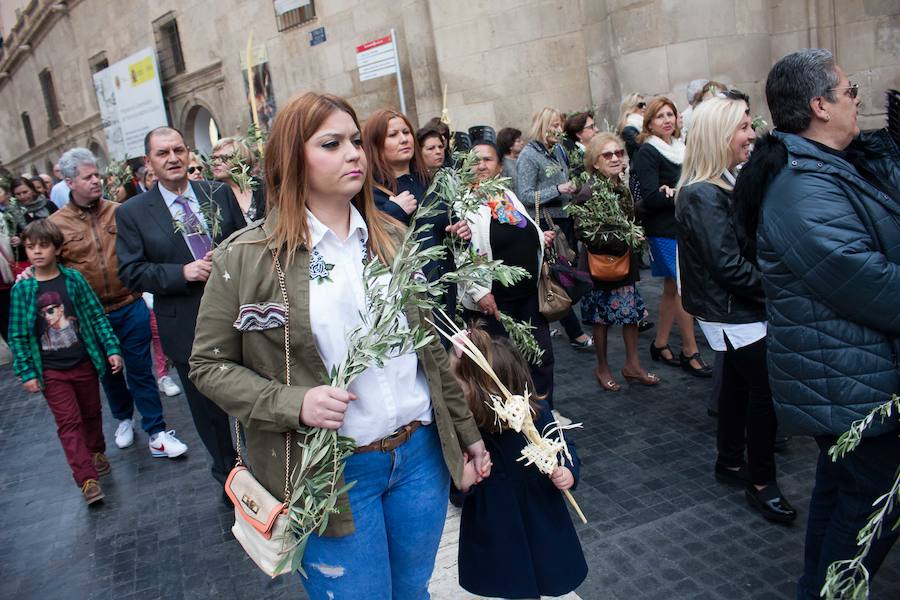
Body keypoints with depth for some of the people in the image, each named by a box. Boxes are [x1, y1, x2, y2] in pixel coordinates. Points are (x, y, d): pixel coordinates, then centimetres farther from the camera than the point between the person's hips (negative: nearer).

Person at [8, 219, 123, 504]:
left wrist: (112, 348, -6)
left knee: (91, 413, 17)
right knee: (69, 422, -4)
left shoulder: (73, 279, -5)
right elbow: (18, 335, -3)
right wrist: (26, 373, -5)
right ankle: (87, 479, -1)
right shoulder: (22, 289, -7)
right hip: (51, 371, -1)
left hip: (84, 362, 2)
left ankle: (96, 452, 42)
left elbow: (97, 316, -1)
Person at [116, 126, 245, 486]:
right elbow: (130, 272, -7)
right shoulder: (132, 213, -3)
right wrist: (183, 272, -20)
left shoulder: (220, 193, 1)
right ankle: (227, 473, 37)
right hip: (188, 329, -1)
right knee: (208, 409, 15)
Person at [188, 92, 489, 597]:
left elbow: (431, 346, 9)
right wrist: (294, 403, -20)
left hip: (421, 452, 4)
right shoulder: (247, 257, -9)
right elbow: (210, 364, -4)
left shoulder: (392, 237, 4)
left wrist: (468, 432, 13)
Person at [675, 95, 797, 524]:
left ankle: (731, 462, 35)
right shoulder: (703, 196, -22)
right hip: (731, 311, -9)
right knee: (766, 389, -2)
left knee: (738, 382, 19)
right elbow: (729, 266, -24)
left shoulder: (729, 182, 8)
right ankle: (761, 483, 13)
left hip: (736, 309, 9)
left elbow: (749, 245, 12)